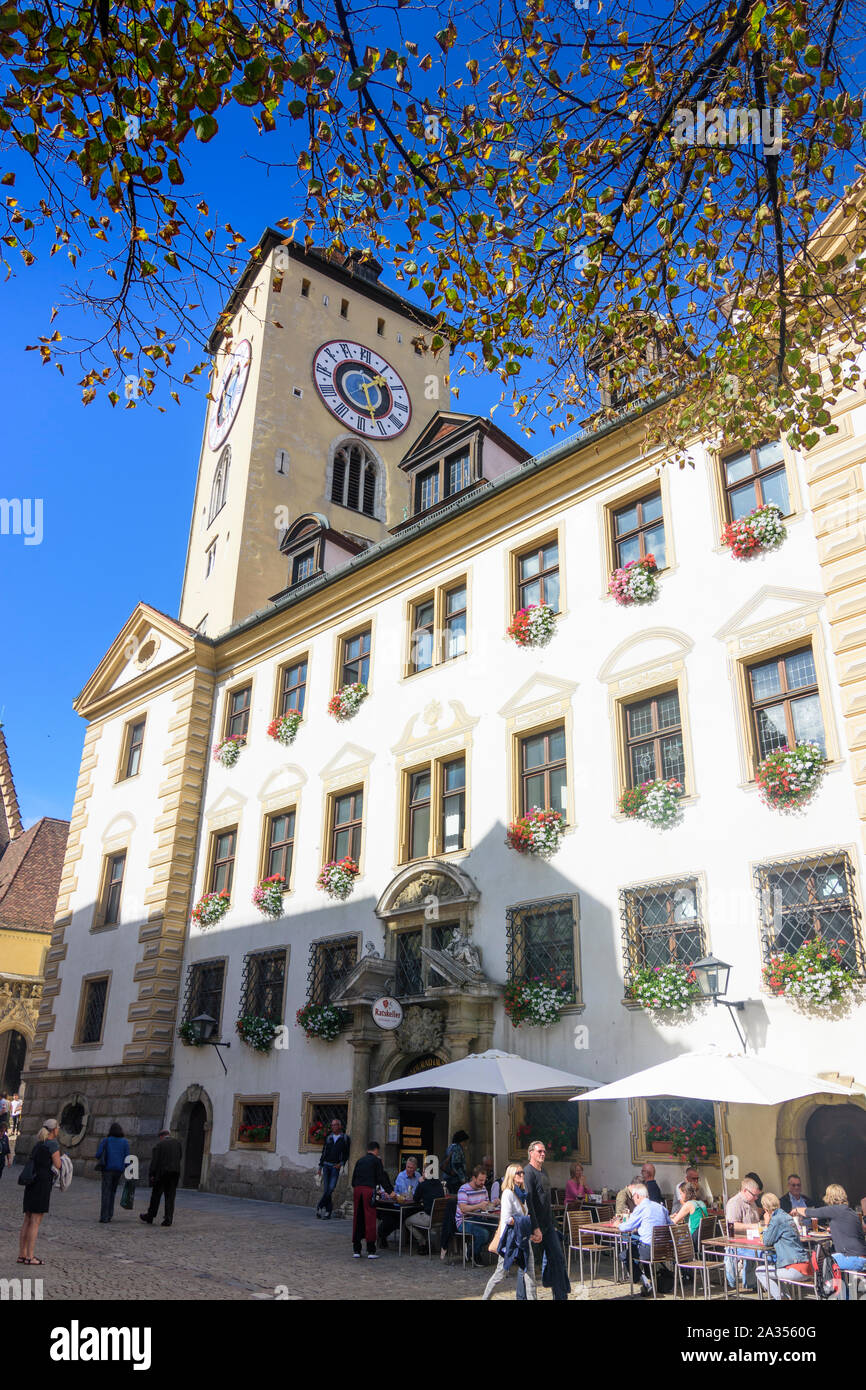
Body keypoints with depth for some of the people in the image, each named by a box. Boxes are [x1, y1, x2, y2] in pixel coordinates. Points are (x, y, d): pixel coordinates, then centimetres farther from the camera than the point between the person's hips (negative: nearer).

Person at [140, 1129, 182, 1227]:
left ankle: (150, 1217, 21)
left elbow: (154, 1160, -8)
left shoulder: (159, 1144, -2)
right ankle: (168, 1219, 2)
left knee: (156, 1196, 10)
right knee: (170, 1197, 6)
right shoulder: (177, 1142, 8)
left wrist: (152, 1175, -7)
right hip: (175, 1173, 3)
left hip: (162, 1173, -3)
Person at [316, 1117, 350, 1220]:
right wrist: (320, 1166, 12)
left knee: (331, 1188, -13)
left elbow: (346, 1154, 4)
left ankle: (320, 1206, 3)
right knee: (326, 1189, -3)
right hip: (326, 1165, 3)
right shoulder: (328, 1138, 12)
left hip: (336, 1166, -2)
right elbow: (323, 1152, 16)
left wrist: (341, 1163, -10)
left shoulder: (345, 1138, 4)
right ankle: (328, 1212, 5)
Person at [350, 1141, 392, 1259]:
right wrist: (390, 1191, 8)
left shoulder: (360, 1161, 19)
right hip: (369, 1190, -5)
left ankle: (356, 1250, 15)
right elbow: (381, 1177, 1)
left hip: (357, 1190, 5)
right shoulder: (376, 1160, 4)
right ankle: (371, 1251, 0)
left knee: (357, 1220, 10)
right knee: (370, 1220, -1)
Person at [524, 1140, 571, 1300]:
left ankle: (561, 1296, 12)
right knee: (530, 1264, 1)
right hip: (535, 1226, -8)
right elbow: (528, 1201, -21)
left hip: (548, 1226, 8)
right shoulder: (527, 1172, -14)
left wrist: (552, 1224, 20)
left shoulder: (543, 1171, 15)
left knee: (558, 1259, 6)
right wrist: (535, 1228, -24)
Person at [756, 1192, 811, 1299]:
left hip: (796, 1269, -9)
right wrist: (766, 1238, 19)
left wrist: (766, 1224, 2)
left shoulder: (776, 1219, -12)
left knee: (760, 1272, 2)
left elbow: (767, 1242, -6)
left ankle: (780, 1297, -5)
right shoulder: (786, 1216, 14)